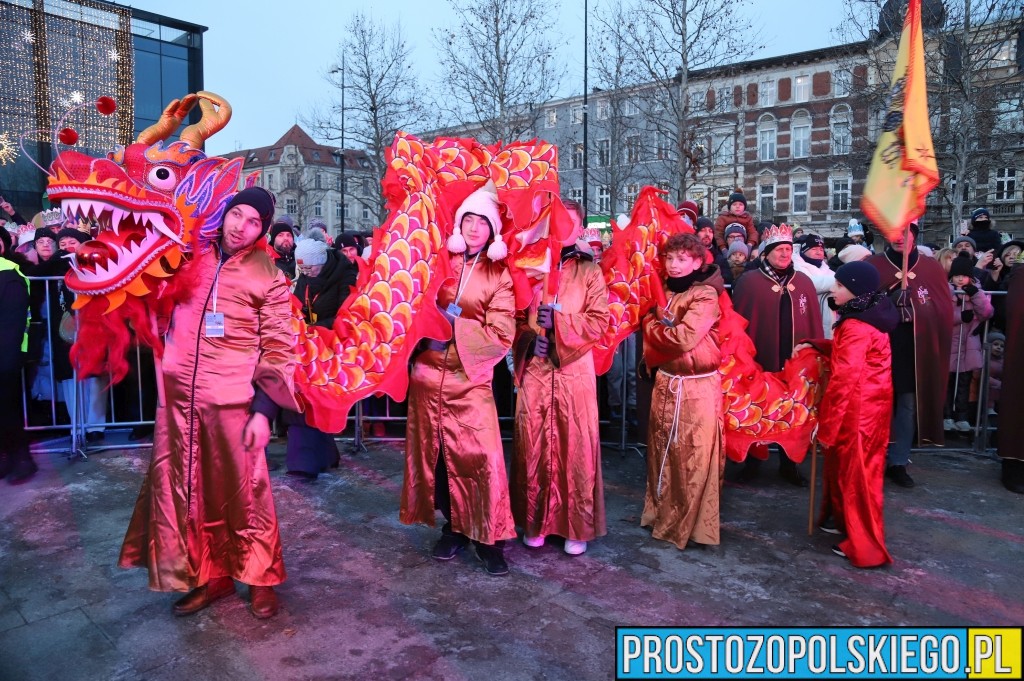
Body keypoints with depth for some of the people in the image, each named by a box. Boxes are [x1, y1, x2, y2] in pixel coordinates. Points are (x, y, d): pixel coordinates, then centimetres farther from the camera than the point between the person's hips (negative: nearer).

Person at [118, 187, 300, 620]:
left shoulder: (269, 279, -4)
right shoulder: (192, 258, 8)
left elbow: (278, 350, -5)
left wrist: (264, 410, -12)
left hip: (232, 402, -4)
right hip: (178, 398, 5)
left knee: (243, 493, 4)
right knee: (186, 492, 12)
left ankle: (260, 577, 23)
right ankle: (211, 576, 29)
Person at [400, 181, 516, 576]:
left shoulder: (498, 276, 3)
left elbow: (501, 335, -5)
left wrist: (454, 326, -11)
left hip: (471, 380, -2)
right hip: (429, 375, 3)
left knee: (481, 458, -7)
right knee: (436, 454, 8)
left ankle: (488, 538, 9)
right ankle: (453, 528, 24)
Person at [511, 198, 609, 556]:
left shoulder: (589, 271, 6)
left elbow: (599, 323, -3)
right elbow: (515, 316, 9)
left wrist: (558, 318, -13)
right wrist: (531, 335, -8)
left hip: (574, 370, -1)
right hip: (534, 370, 1)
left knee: (576, 446, 1)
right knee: (532, 445, 4)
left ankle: (577, 526, 14)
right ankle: (534, 521, 19)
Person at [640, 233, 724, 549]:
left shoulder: (705, 295, -11)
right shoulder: (664, 292, 11)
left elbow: (685, 337, -21)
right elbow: (649, 329, 6)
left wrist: (657, 328, -6)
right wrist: (668, 329, -12)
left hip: (698, 387, -6)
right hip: (665, 382, 7)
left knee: (695, 456, 0)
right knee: (662, 451, 14)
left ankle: (692, 524, 12)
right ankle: (661, 514, 28)